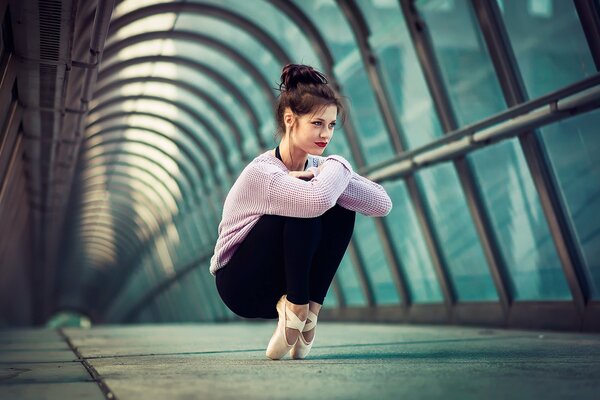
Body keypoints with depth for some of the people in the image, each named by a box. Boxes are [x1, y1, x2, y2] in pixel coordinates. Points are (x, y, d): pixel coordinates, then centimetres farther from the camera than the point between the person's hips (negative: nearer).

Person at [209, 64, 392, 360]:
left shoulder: (317, 167, -4)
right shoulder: (261, 172, -25)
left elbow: (383, 204, -16)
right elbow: (316, 200, -46)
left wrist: (329, 178, -27)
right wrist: (339, 167, -25)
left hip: (285, 287, 7)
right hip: (240, 286, -7)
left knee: (342, 206, -15)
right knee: (306, 205, -29)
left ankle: (309, 309, -9)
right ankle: (294, 308, -14)